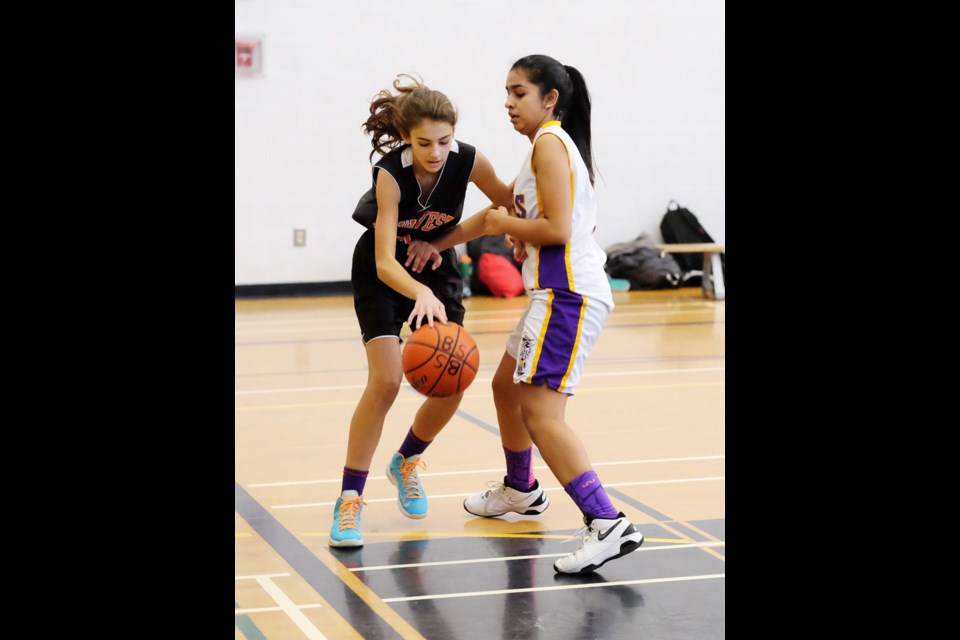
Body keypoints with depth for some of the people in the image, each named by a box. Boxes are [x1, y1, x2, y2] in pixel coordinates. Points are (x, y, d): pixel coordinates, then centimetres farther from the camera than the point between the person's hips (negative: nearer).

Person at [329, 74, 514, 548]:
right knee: (386, 381, -18)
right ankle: (349, 501, -8)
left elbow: (505, 200, 0)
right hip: (383, 273, -4)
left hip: (437, 265, 4)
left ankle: (406, 462, 27)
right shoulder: (390, 173, -32)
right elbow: (385, 262, -39)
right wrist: (422, 295, -56)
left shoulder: (468, 160, -23)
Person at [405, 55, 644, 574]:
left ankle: (607, 525, -25)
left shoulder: (549, 142, -11)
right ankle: (520, 490, 46)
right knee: (506, 386, 26)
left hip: (567, 294, -11)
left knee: (540, 413, -18)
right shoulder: (557, 143, 19)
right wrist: (522, 236, 10)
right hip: (557, 291, 11)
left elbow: (557, 228, -20)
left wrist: (504, 225, -5)